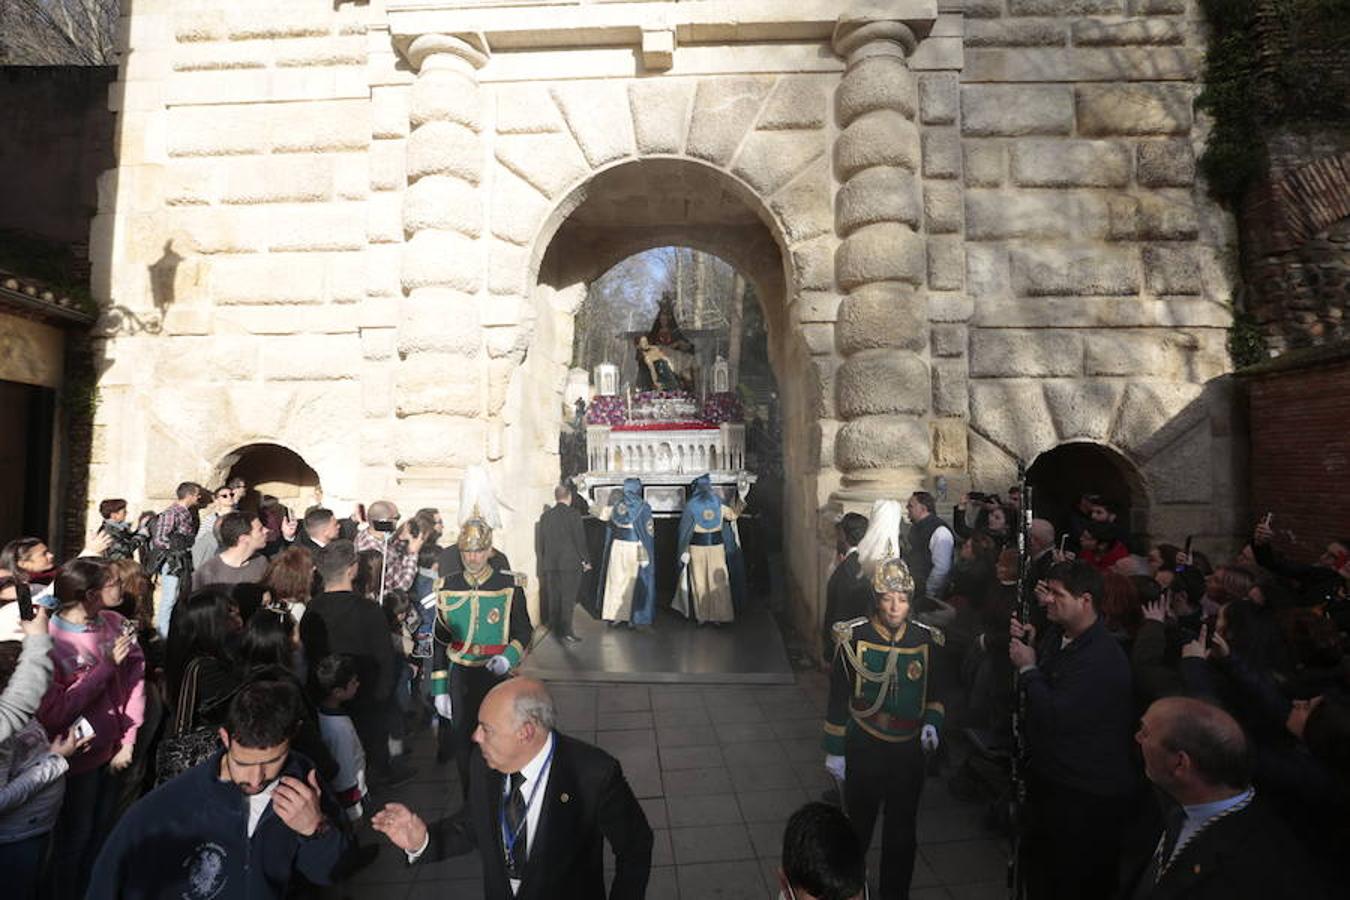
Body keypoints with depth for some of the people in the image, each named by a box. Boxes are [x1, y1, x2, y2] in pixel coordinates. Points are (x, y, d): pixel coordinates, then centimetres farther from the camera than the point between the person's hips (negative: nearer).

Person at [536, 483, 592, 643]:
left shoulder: (545, 515, 5)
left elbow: (541, 542, 10)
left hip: (550, 564, 5)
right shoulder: (573, 514, -9)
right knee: (568, 598, -2)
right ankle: (566, 631, -6)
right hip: (570, 563, -5)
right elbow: (579, 540, -9)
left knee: (553, 598, 13)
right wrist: (586, 560, 0)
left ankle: (555, 627, 21)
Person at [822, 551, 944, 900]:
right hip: (863, 751, -2)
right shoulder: (854, 639, -13)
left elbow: (935, 692, 10)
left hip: (909, 752, 2)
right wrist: (834, 750, -3)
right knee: (857, 829, 15)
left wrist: (932, 722, -9)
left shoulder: (926, 640, -5)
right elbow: (838, 699, -6)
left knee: (902, 834, 15)